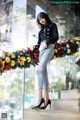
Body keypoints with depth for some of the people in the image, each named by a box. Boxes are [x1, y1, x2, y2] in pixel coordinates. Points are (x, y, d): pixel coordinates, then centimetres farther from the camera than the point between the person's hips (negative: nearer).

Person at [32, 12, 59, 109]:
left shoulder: (52, 25, 11)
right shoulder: (41, 30, 28)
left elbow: (56, 37, -3)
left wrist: (47, 43, -18)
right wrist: (35, 46, 2)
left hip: (48, 48, -7)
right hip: (41, 51, 7)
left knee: (39, 70, -26)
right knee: (44, 74, -2)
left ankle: (40, 98, -29)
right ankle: (46, 99, -2)